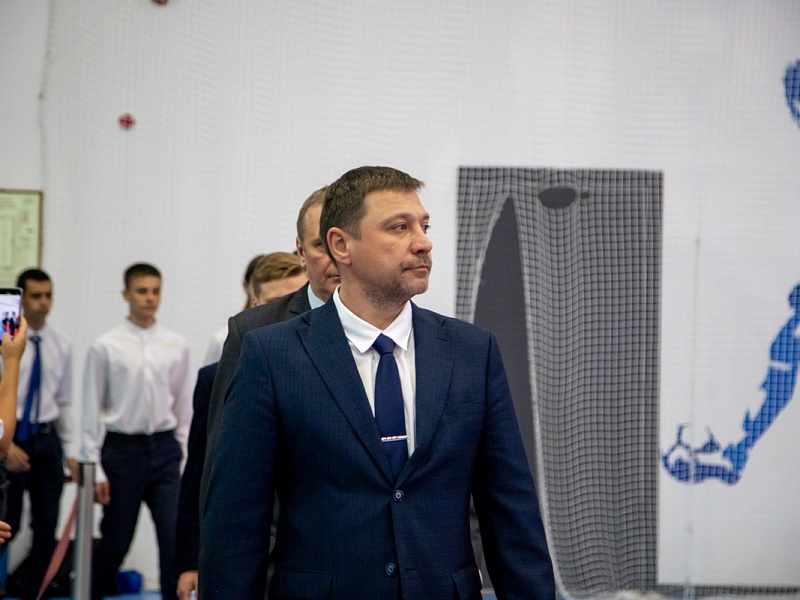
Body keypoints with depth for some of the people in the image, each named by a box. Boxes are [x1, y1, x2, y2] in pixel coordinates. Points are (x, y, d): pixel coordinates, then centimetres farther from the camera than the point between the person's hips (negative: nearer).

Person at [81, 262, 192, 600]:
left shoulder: (176, 346, 4)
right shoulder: (106, 347, -3)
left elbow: (185, 406, 9)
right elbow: (92, 410, -2)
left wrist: (185, 456, 5)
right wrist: (94, 468, -4)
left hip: (164, 449, 2)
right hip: (122, 449, -2)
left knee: (175, 539, -6)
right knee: (115, 542, 8)